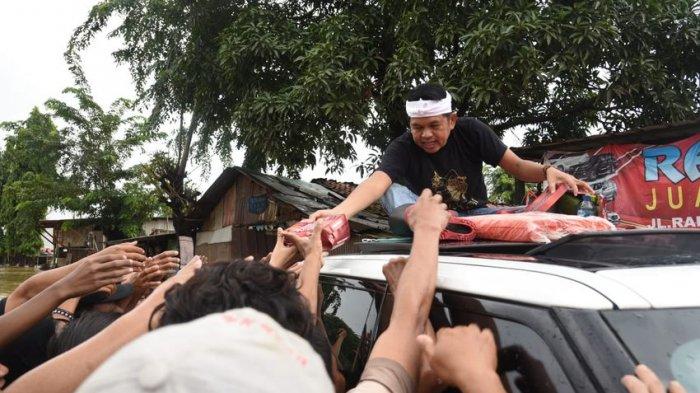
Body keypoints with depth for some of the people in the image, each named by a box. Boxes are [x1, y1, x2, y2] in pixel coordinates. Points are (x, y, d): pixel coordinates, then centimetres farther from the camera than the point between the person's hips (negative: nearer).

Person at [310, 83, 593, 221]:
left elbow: (517, 167, -11)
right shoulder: (403, 148, -22)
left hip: (474, 215, 1)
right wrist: (339, 212, -62)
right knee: (391, 189, -28)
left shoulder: (471, 131, -16)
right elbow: (378, 182, -41)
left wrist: (547, 171, -35)